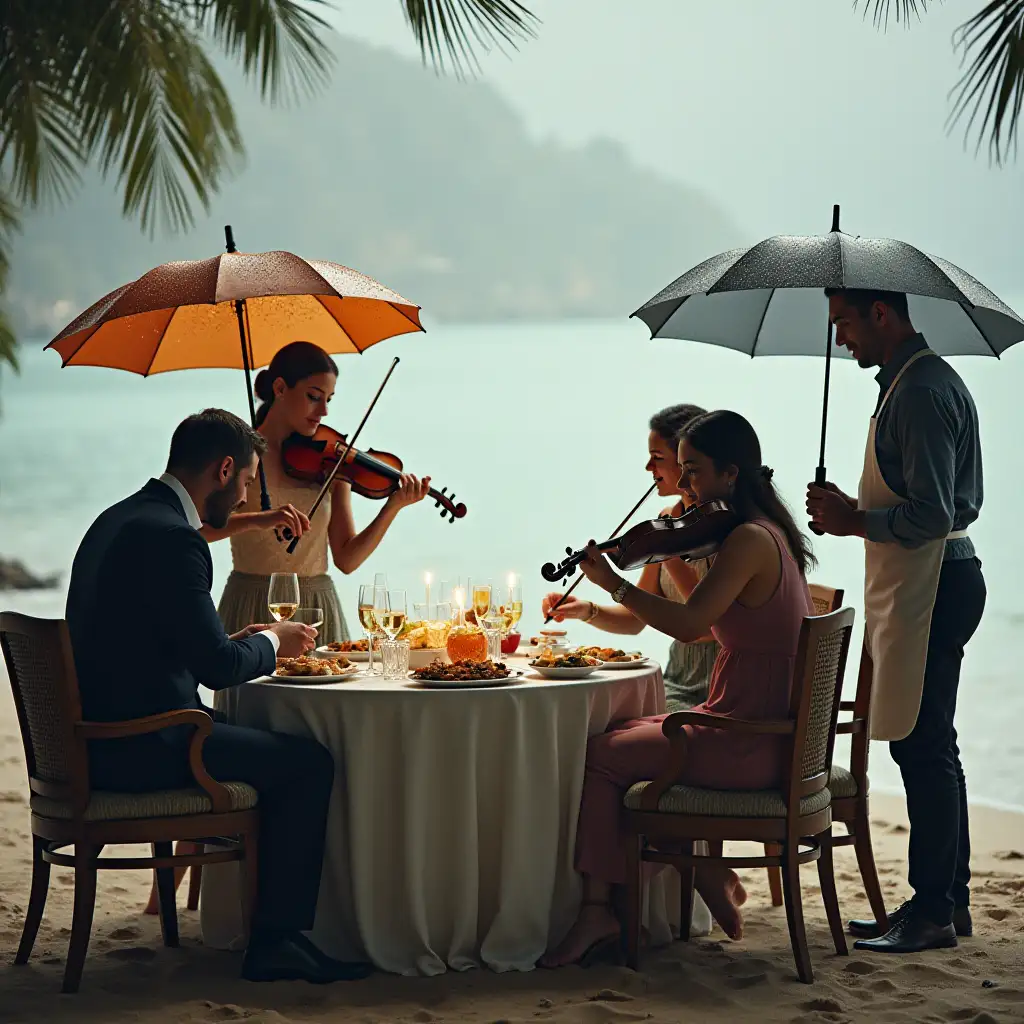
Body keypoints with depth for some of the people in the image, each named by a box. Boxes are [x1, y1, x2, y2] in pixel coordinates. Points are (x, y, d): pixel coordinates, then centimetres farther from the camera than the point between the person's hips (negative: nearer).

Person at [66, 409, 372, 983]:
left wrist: (240, 640, 15)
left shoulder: (119, 520, 13)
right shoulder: (171, 537, -19)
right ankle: (277, 940, 1)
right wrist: (272, 643, 0)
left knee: (279, 749, 23)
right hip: (141, 750, -10)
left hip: (100, 738, 10)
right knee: (310, 762, -3)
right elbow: (218, 668, -20)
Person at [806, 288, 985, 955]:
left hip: (930, 590, -11)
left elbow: (931, 514, -24)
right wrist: (856, 511, 16)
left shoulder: (920, 393, -17)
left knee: (921, 745, -7)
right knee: (927, 745, 14)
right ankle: (949, 900, 20)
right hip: (922, 585, 11)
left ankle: (934, 908, -2)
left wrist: (854, 521, -15)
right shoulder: (918, 381, 17)